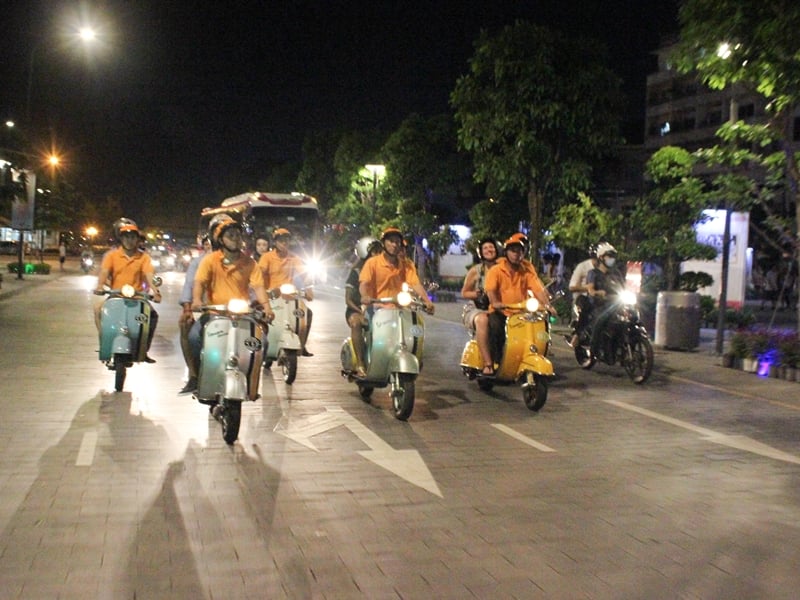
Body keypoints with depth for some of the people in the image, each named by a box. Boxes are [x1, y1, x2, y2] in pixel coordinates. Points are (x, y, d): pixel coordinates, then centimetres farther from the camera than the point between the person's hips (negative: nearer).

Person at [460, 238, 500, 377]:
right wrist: (477, 294, -12)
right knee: (482, 320, -40)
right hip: (475, 309, -3)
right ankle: (487, 364, -45)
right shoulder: (475, 271, 4)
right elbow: (464, 293, 8)